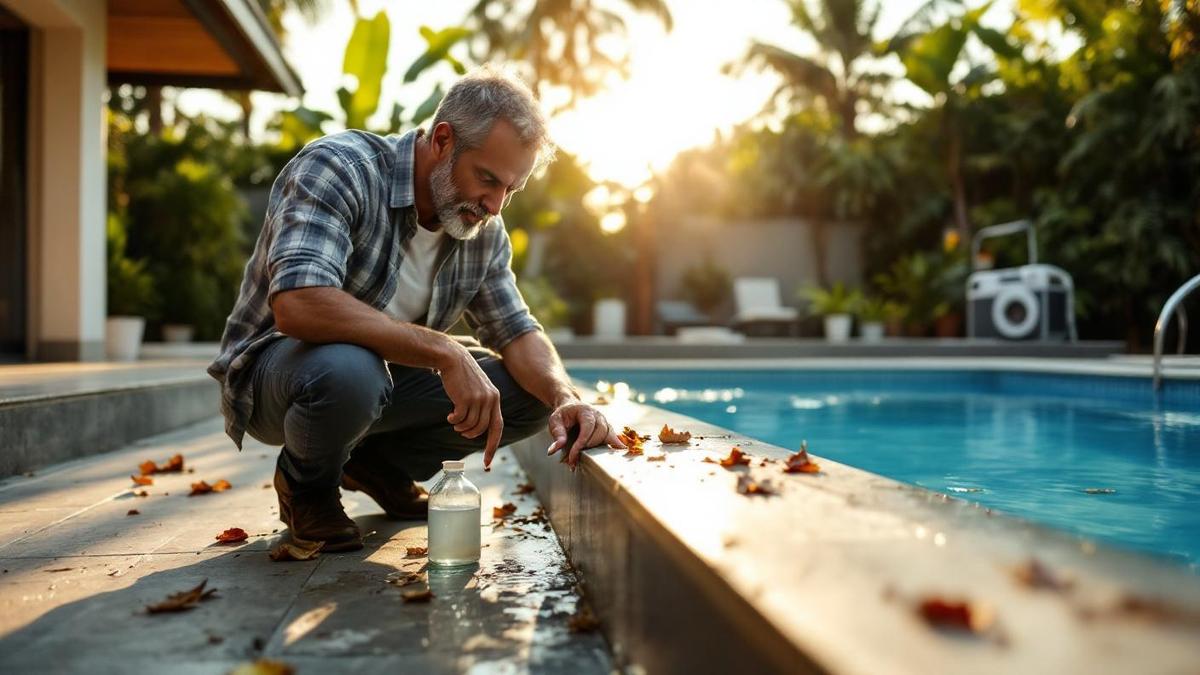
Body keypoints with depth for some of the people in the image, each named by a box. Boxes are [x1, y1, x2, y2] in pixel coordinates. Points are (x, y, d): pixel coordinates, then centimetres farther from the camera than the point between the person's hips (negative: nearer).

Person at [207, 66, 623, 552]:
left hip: (388, 374, 6)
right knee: (348, 368, -41)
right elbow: (296, 304, -38)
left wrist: (565, 398, -21)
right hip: (274, 367, -6)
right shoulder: (337, 168, -24)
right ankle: (306, 485, -4)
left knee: (533, 393, -8)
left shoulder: (485, 232, -3)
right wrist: (445, 352, -41)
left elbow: (516, 330, 1)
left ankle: (383, 463, 12)